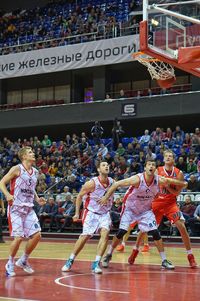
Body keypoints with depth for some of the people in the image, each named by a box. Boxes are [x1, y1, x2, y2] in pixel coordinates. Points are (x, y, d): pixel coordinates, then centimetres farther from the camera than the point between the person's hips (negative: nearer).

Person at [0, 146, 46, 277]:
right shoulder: (17, 169, -8)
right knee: (19, 237, -12)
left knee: (37, 235, -2)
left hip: (29, 208, 6)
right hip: (16, 208, -6)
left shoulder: (35, 172, 11)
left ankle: (23, 260, 17)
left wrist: (37, 199, 8)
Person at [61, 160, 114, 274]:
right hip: (91, 212, -3)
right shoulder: (92, 183, -19)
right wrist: (77, 213, -6)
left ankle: (96, 263, -15)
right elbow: (80, 196, -6)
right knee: (85, 236, -5)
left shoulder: (112, 182, -7)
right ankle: (70, 261, 13)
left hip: (105, 213, 3)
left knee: (105, 234, -18)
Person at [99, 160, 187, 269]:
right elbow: (117, 184, -24)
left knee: (155, 233, -6)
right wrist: (106, 197, -24)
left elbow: (170, 181, 7)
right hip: (130, 208, -3)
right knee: (121, 232, -9)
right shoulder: (137, 179, -28)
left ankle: (164, 261, 4)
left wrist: (183, 183, 18)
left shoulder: (159, 180, -17)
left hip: (146, 210, 3)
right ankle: (108, 255, 11)